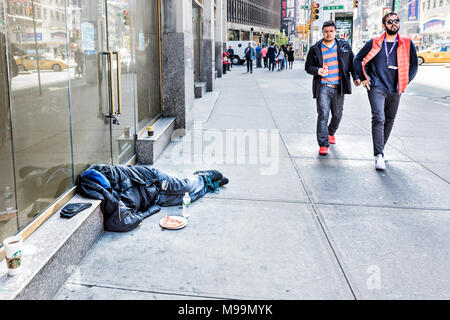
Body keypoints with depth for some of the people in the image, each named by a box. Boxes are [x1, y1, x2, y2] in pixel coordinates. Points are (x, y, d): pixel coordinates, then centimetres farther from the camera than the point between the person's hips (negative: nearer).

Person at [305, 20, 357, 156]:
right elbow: (308, 66, 9)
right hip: (323, 87, -2)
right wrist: (317, 71, -12)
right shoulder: (315, 49, 5)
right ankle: (323, 144, -10)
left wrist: (356, 77, 5)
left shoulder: (344, 46, 10)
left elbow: (352, 62, 16)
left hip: (339, 88, 2)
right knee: (323, 115, -12)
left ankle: (331, 132, 41)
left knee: (337, 115, 12)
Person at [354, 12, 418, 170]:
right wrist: (363, 77, 3)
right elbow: (358, 59, 10)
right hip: (376, 87, -3)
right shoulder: (374, 43, 1)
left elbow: (414, 64, 15)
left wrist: (405, 82, 7)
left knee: (389, 120, 12)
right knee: (379, 118, -17)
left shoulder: (407, 44, 5)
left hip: (395, 89, 4)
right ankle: (379, 155, -18)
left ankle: (380, 150, 29)